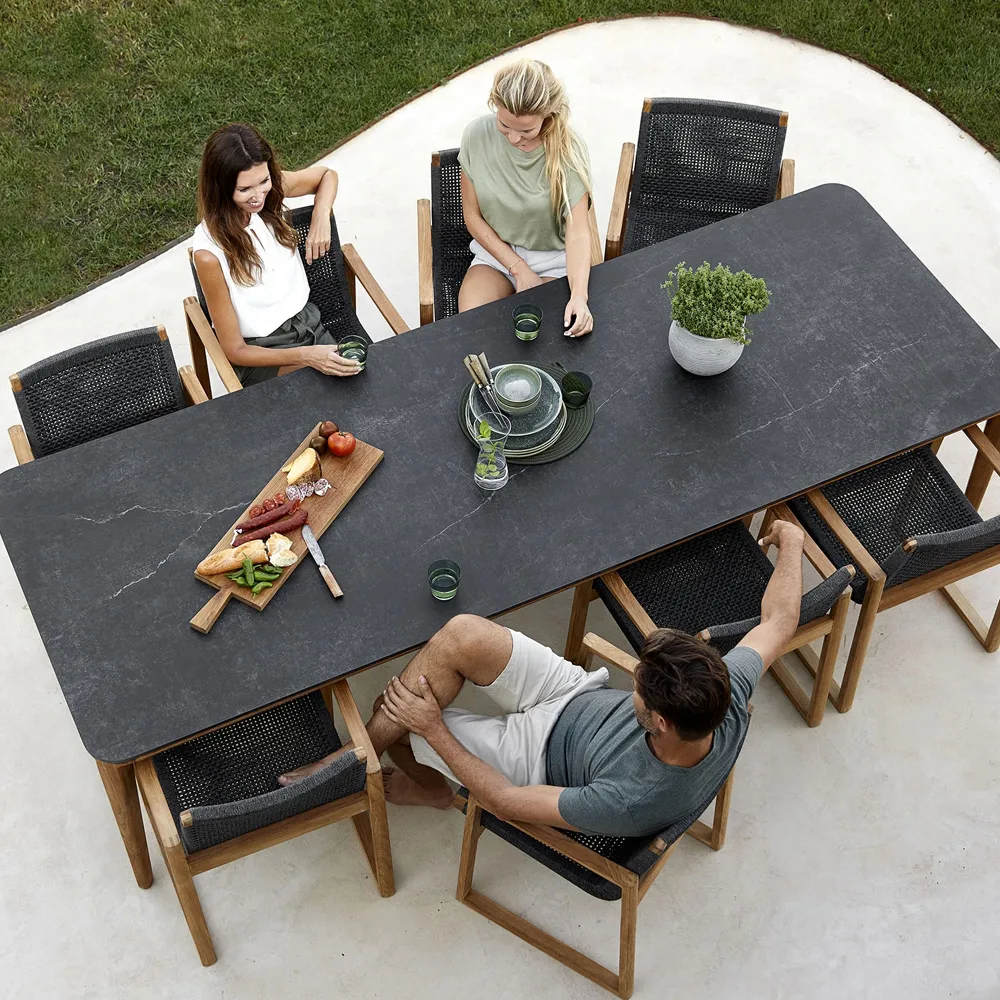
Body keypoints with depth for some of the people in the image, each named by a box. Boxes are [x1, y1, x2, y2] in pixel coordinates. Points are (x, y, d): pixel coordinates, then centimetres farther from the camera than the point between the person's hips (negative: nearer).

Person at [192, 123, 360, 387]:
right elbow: (235, 350, -16)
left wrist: (321, 218, -8)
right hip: (260, 354, -5)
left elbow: (327, 176, 14)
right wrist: (305, 355, -30)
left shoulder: (273, 189, -10)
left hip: (308, 324, 6)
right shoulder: (210, 253, -23)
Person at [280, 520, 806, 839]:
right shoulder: (729, 699, -27)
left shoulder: (633, 805, -40)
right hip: (585, 694, 6)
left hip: (542, 755, -6)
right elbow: (779, 619, -6)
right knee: (463, 635, -13)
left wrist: (432, 728, -20)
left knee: (394, 717, -3)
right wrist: (790, 543, 9)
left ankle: (429, 786, 33)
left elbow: (506, 801, -28)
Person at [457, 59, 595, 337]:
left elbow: (577, 231, -24)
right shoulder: (478, 135, -13)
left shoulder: (568, 149, -19)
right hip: (496, 253, 2)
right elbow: (473, 215, -4)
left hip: (553, 262, -2)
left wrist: (579, 295, -41)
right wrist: (518, 268, -12)